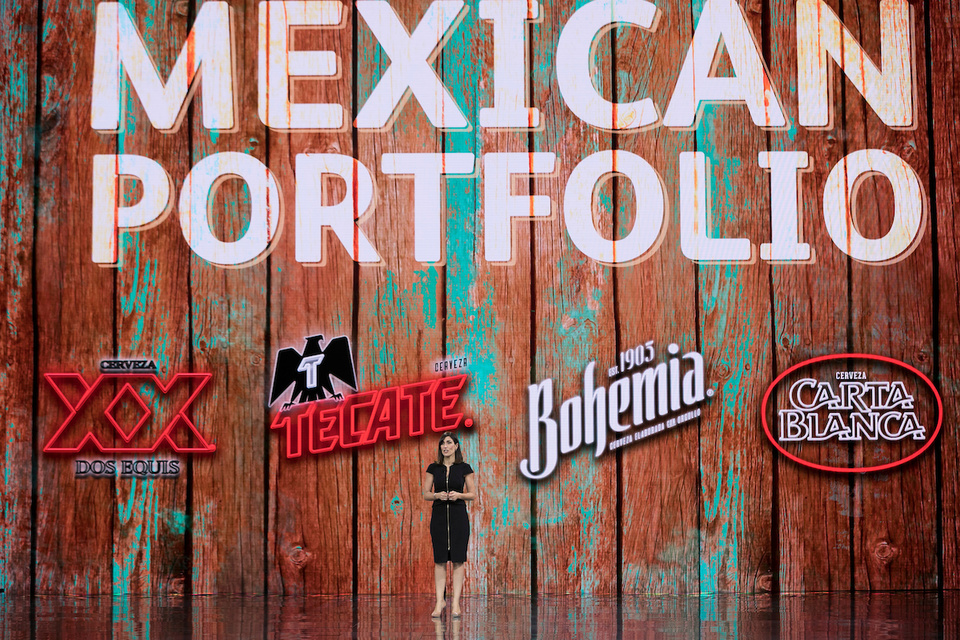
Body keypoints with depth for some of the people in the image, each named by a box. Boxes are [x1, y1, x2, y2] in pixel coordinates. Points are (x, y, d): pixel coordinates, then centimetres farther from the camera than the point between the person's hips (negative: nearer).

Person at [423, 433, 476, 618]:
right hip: (439, 515, 1)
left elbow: (473, 494, 4)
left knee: (458, 559, -1)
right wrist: (437, 495, -13)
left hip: (458, 515, -1)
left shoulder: (465, 468, 3)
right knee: (440, 560, 1)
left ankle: (456, 602, 3)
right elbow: (425, 494, 7)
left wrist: (459, 495, -14)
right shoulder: (433, 468, 6)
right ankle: (440, 601, 6)